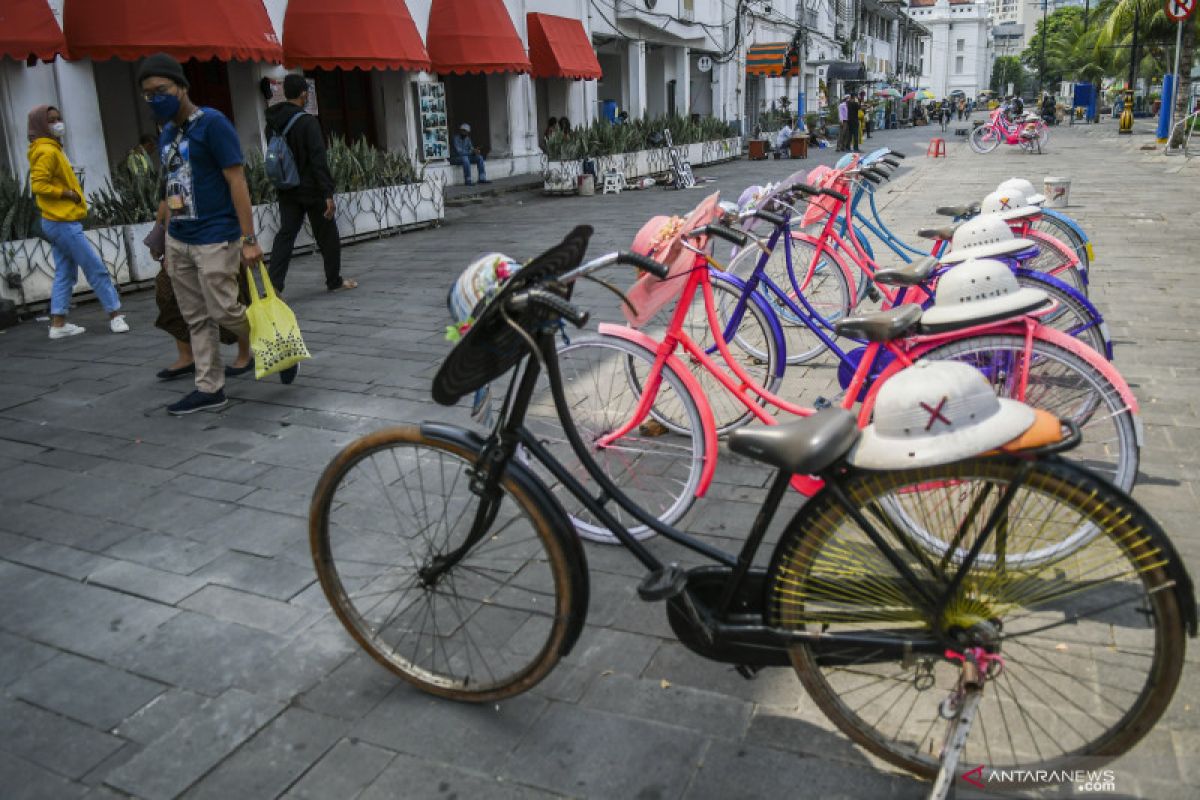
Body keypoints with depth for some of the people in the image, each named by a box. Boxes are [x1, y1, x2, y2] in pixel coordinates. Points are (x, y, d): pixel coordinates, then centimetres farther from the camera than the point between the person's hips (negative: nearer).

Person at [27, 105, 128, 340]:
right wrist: (68, 194, -16)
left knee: (65, 274, 9)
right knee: (97, 269, -5)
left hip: (59, 222, 10)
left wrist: (72, 191, 7)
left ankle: (58, 324, 10)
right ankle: (115, 314, 0)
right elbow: (38, 185, -21)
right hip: (64, 223, -10)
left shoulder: (51, 150, 17)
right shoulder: (46, 151, -13)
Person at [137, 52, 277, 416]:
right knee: (196, 318, 8)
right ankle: (209, 388, 15)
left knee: (223, 311, -6)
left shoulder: (212, 123, -9)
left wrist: (249, 240, -18)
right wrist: (168, 244, 16)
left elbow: (237, 181, -13)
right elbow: (170, 192, 17)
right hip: (177, 240, 8)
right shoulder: (166, 134, 14)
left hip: (214, 239, -8)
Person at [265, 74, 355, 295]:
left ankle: (274, 283, -7)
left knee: (286, 234, 5)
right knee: (328, 235, 9)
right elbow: (319, 160, -18)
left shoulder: (273, 123, 7)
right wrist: (328, 193, -19)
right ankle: (334, 281, 20)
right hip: (311, 190, -6)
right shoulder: (307, 122, -14)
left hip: (287, 191, 6)